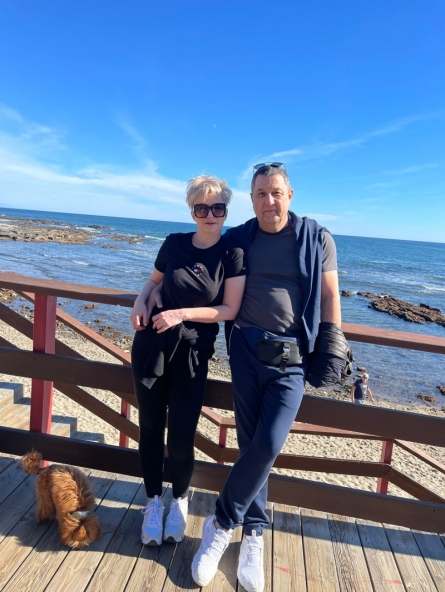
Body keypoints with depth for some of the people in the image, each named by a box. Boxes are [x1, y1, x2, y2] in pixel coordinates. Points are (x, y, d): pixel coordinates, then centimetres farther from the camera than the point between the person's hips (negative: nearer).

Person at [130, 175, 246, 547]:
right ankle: (153, 502, 34)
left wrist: (182, 314, -17)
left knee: (181, 438, 3)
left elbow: (229, 310, -10)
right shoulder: (174, 243, 1)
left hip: (193, 352, -2)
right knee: (150, 428, 11)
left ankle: (180, 501, 34)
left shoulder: (232, 253, -7)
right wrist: (140, 301, -3)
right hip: (152, 345, 3)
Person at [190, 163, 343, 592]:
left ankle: (221, 525, 13)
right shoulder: (237, 240, 5)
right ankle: (254, 535, 25)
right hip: (247, 350, 1)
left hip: (292, 356, -1)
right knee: (251, 444, 6)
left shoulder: (317, 238, 1)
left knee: (268, 445, -10)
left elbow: (330, 297, 5)